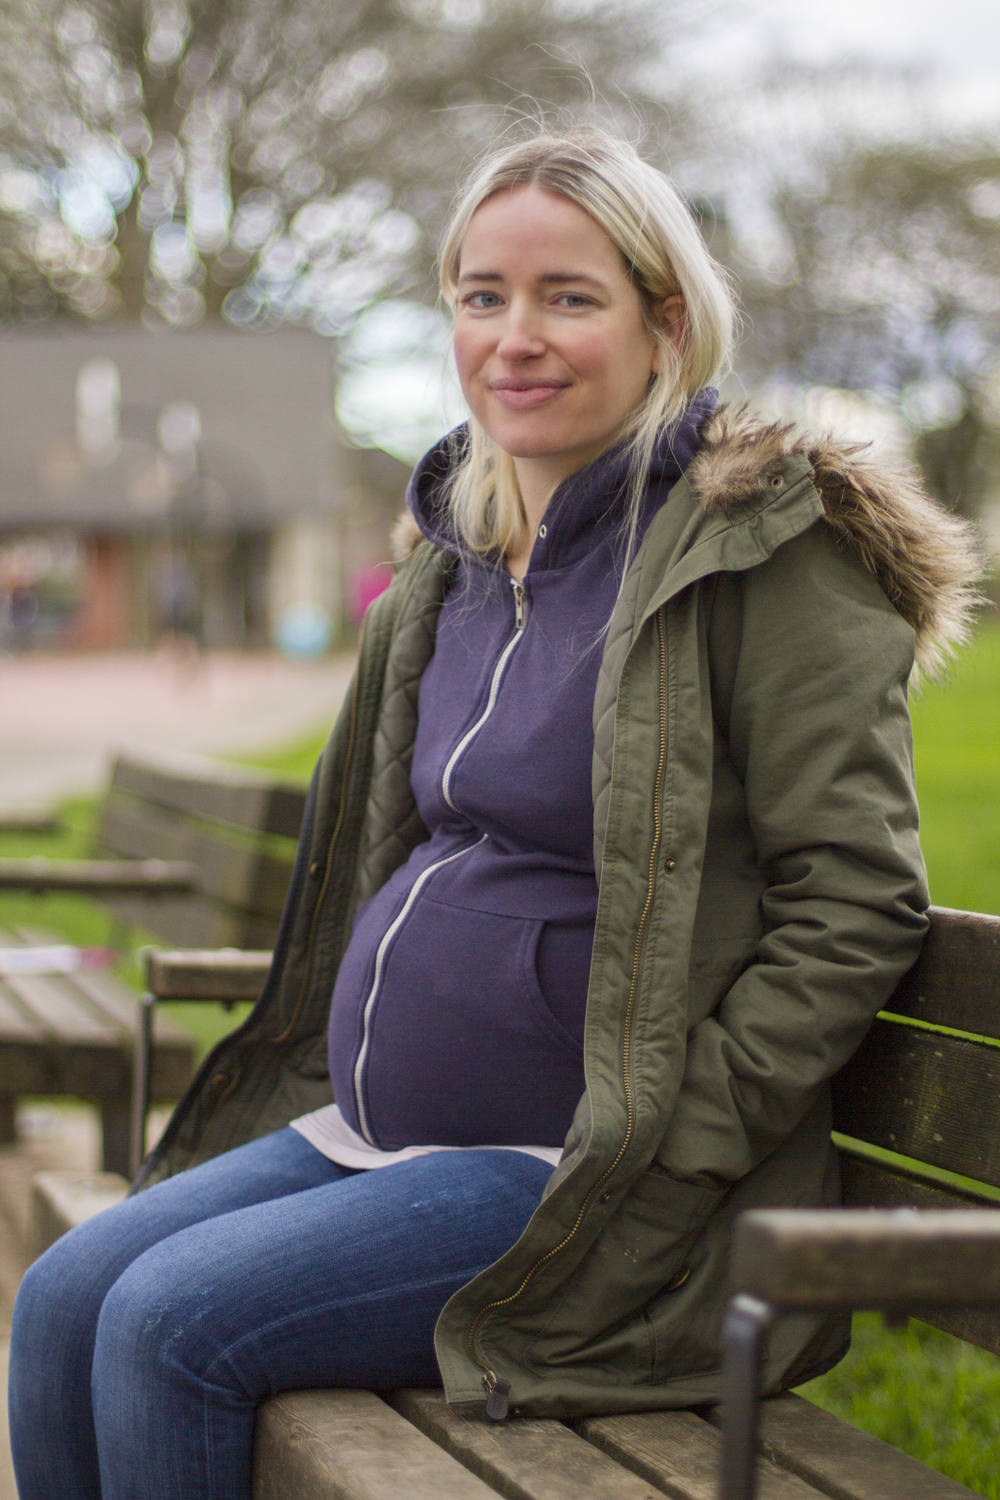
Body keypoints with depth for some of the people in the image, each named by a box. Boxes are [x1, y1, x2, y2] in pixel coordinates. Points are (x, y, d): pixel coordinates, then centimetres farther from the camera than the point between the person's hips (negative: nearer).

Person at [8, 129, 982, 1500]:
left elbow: (857, 905, -15)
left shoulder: (766, 550, -11)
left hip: (579, 1177, -8)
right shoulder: (454, 563, 13)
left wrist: (662, 1156, -19)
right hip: (375, 1132, 8)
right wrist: (354, 1079, 14)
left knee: (172, 1324, -19)